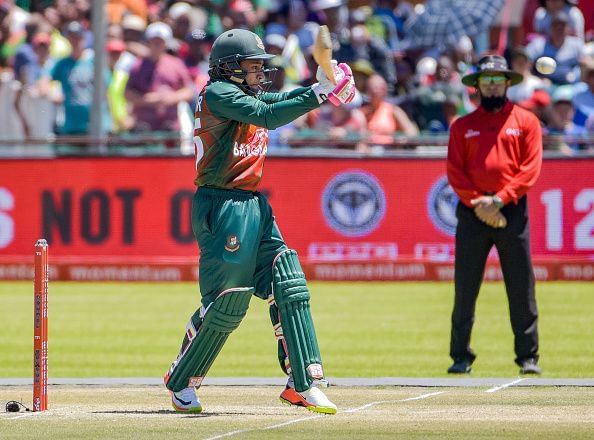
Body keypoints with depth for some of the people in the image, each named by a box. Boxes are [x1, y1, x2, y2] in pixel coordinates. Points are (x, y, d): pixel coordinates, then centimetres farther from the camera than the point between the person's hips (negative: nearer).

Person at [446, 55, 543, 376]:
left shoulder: (526, 121, 8)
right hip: (472, 213, 1)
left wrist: (499, 199, -11)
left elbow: (531, 168, 0)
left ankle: (528, 357, 1)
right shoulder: (462, 126, 12)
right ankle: (460, 357, 4)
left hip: (512, 212, -1)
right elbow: (454, 171, 5)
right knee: (465, 289, -1)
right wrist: (478, 203, -10)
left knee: (521, 289, -3)